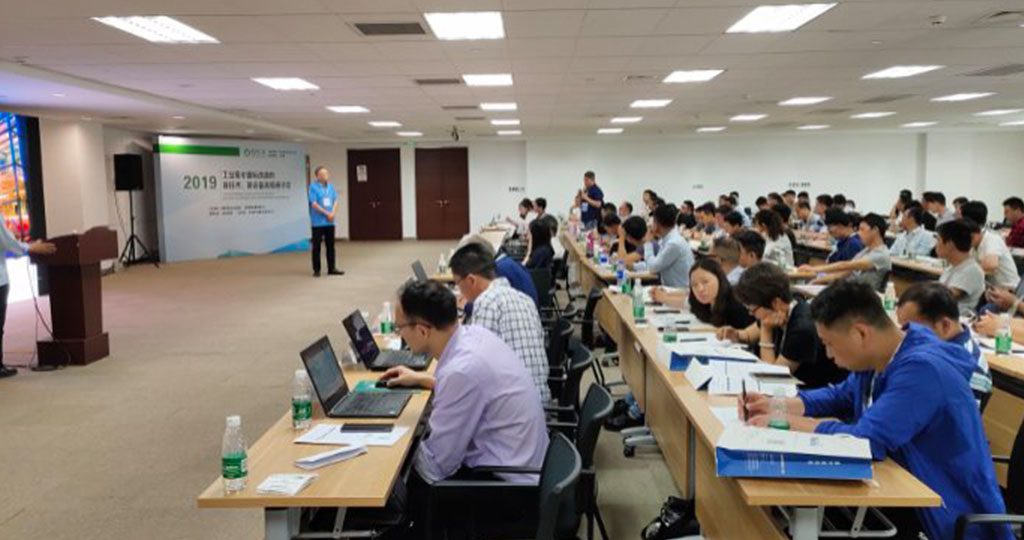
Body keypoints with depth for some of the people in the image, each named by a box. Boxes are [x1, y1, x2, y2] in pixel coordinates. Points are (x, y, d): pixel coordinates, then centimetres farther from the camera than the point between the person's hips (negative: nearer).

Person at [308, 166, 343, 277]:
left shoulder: (330, 186, 9)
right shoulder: (313, 186, -7)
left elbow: (335, 201, 9)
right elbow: (314, 204, -11)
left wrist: (333, 213, -7)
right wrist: (326, 213, -12)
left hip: (330, 222, 5)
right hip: (318, 222, -5)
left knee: (331, 246, 9)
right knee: (317, 246, 0)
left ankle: (332, 268, 17)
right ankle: (316, 270, 7)